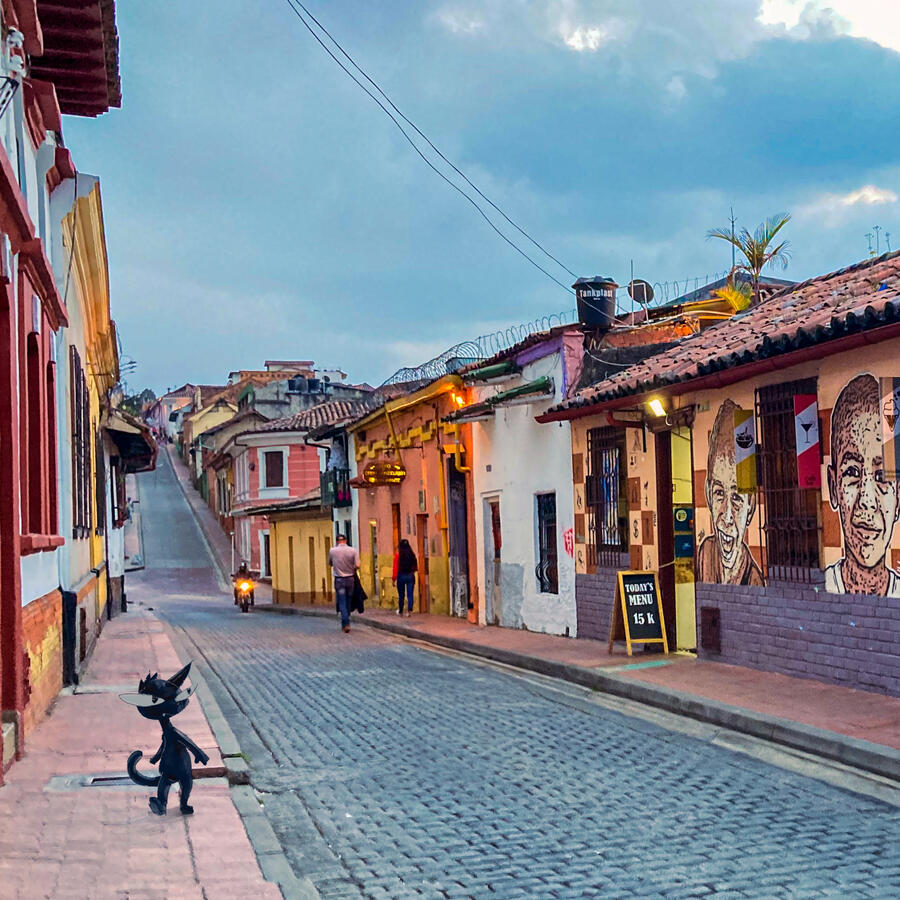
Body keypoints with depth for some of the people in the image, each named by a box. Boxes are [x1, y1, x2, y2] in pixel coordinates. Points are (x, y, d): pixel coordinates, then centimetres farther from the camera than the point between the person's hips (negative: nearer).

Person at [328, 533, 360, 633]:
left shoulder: (332, 551, -5)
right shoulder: (353, 550, -6)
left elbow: (330, 564, 10)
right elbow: (357, 566, -10)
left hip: (339, 580, -1)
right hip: (350, 579, 1)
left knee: (342, 603, -1)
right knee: (348, 602, 15)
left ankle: (346, 624, -14)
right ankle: (344, 623, 26)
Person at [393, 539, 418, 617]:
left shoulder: (398, 555, -7)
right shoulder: (412, 555, 0)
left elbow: (395, 567, -7)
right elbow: (415, 567, 5)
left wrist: (394, 578, -2)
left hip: (401, 576, -2)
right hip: (410, 576, 2)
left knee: (401, 595, 9)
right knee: (410, 594, 2)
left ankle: (400, 611, 19)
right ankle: (410, 610, -12)